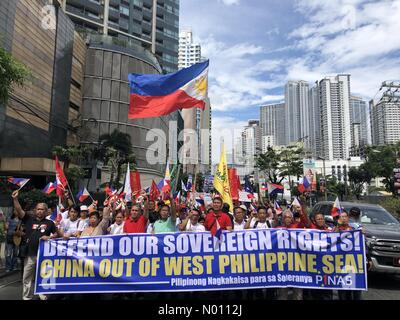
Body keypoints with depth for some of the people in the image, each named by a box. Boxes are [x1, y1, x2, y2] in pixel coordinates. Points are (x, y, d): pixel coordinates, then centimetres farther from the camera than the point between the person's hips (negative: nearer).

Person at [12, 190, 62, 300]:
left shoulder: (49, 223, 4)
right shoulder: (29, 220, 5)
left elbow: (58, 234, 7)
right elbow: (19, 210, -5)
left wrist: (50, 237, -11)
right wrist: (15, 199, -16)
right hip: (30, 255, 1)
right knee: (27, 278, 10)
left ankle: (43, 296, 22)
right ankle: (26, 298, 22)